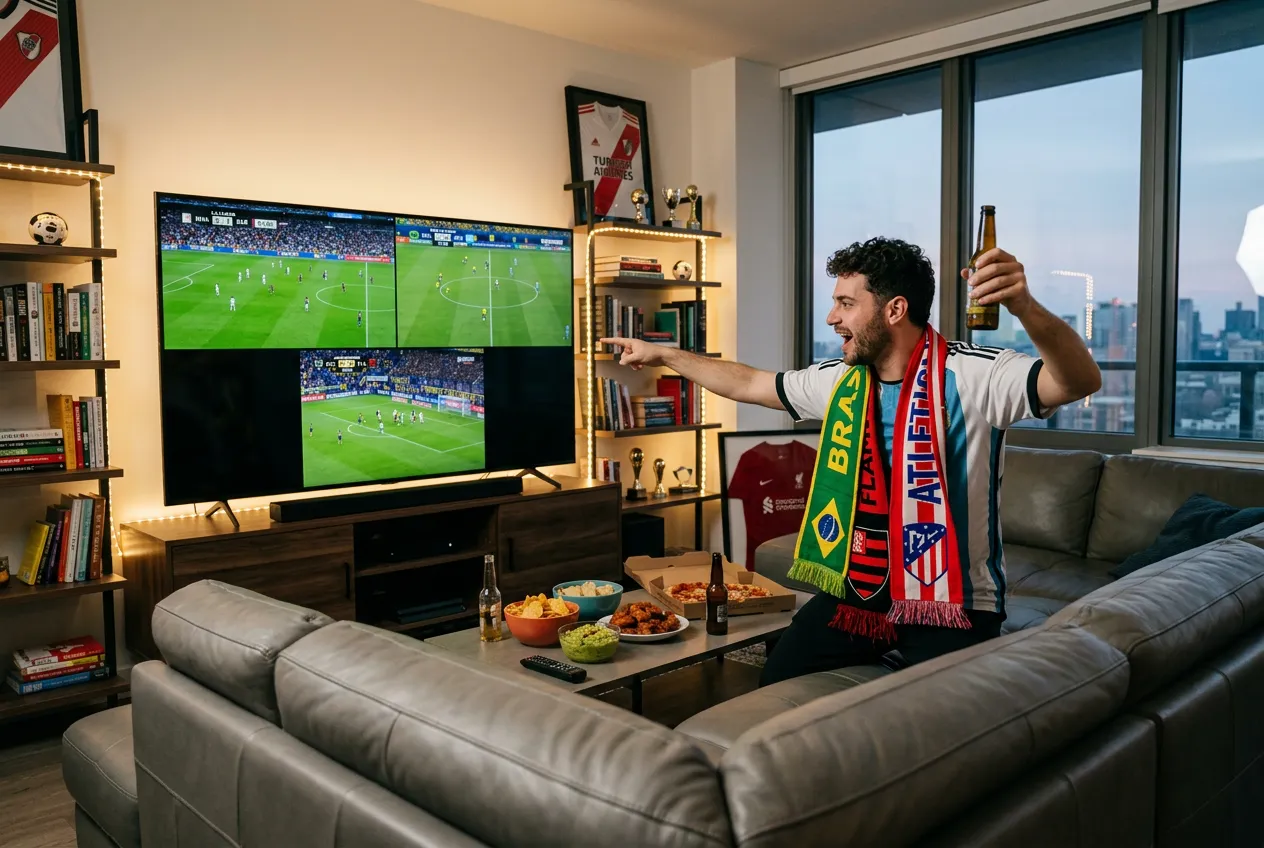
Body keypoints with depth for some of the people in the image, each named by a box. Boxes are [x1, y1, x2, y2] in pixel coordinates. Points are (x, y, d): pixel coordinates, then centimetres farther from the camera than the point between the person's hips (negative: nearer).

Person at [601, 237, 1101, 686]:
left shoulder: (971, 375, -15)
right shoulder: (840, 381, 3)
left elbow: (1079, 381, -30)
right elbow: (747, 384, 17)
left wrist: (1024, 307, -49)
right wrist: (663, 355, 23)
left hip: (953, 602, -5)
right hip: (856, 588, 5)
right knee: (777, 687, 0)